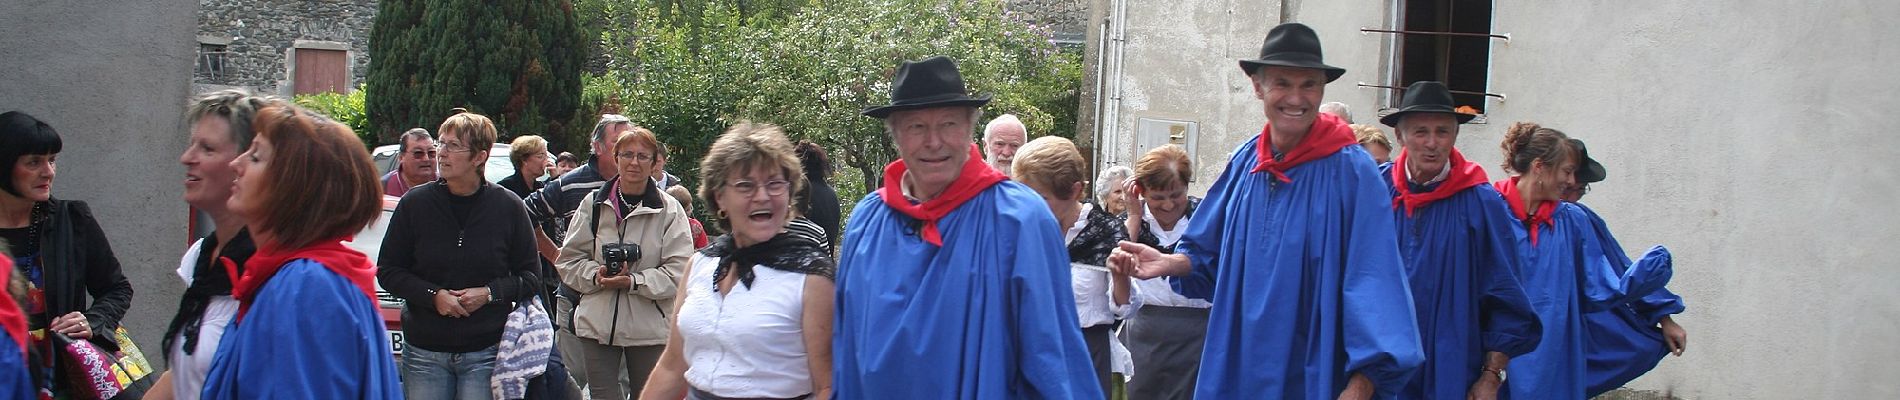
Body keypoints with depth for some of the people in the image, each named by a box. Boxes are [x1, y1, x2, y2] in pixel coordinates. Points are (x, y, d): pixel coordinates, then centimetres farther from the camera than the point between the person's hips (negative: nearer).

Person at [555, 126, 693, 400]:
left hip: (650, 327, -2)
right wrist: (596, 275, -13)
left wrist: (633, 282, -20)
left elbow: (679, 270, -10)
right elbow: (569, 259, 6)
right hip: (597, 324, 2)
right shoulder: (593, 203, 3)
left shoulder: (669, 210, -5)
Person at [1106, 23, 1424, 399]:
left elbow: (1372, 284, -17)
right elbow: (1213, 254, 12)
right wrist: (1170, 263, -8)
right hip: (1238, 369, 5)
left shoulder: (1352, 171, -14)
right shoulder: (1244, 163, 2)